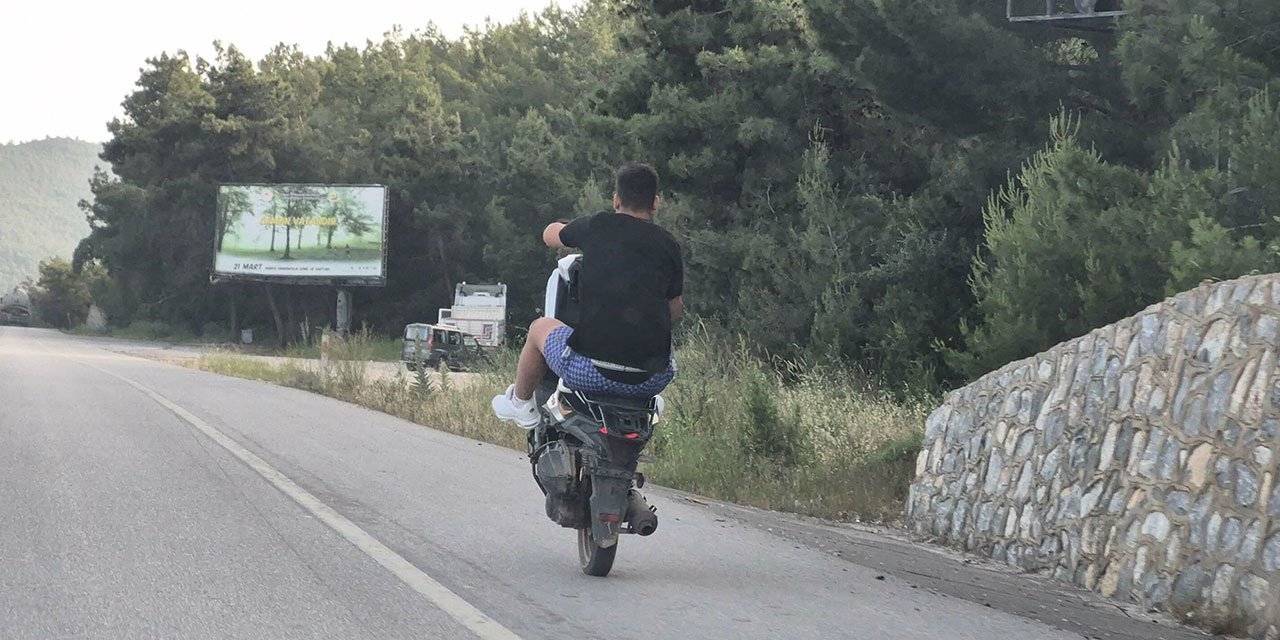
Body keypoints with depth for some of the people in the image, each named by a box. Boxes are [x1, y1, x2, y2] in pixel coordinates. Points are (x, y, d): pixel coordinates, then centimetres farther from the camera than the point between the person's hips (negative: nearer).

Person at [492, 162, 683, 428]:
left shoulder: (597, 227, 3)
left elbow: (550, 235, 23)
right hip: (652, 382, 2)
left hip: (591, 373, -2)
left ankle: (519, 404, 48)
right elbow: (676, 309, 14)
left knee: (540, 327, 29)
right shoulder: (667, 244, 7)